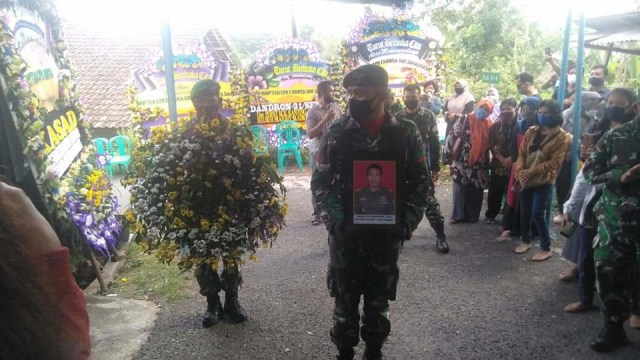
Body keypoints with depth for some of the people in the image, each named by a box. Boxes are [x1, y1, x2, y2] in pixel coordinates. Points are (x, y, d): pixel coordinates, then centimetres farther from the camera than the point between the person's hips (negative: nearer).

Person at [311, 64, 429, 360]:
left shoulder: (406, 133, -4)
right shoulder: (337, 132, -6)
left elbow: (420, 182, 0)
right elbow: (321, 181, -5)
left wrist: (408, 222, -12)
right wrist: (338, 219, -17)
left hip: (387, 234, 1)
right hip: (346, 234, 0)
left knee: (379, 300, 17)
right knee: (345, 299, 14)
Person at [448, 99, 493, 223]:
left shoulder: (489, 124, 5)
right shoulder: (464, 120, -5)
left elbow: (490, 144, 11)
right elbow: (454, 137, -6)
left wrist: (487, 162, 5)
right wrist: (453, 155, -9)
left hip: (480, 164, 3)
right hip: (462, 162, -3)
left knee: (476, 192, 10)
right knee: (460, 190, 2)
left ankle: (473, 216, 23)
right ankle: (458, 215, 13)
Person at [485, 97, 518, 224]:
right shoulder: (496, 126, 4)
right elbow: (492, 146, 1)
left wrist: (511, 158, -17)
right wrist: (502, 159, -10)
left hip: (514, 165, -2)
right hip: (498, 164, 2)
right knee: (494, 192, 6)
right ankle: (490, 214, 24)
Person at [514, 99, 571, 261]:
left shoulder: (562, 137, -7)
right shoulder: (531, 132, 7)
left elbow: (554, 162, -13)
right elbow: (522, 153, 5)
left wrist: (532, 172, -20)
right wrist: (521, 171, -12)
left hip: (544, 181, -5)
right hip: (526, 179, 5)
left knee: (538, 214, -8)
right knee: (524, 212, 12)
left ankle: (546, 248, 7)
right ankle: (526, 241, 29)